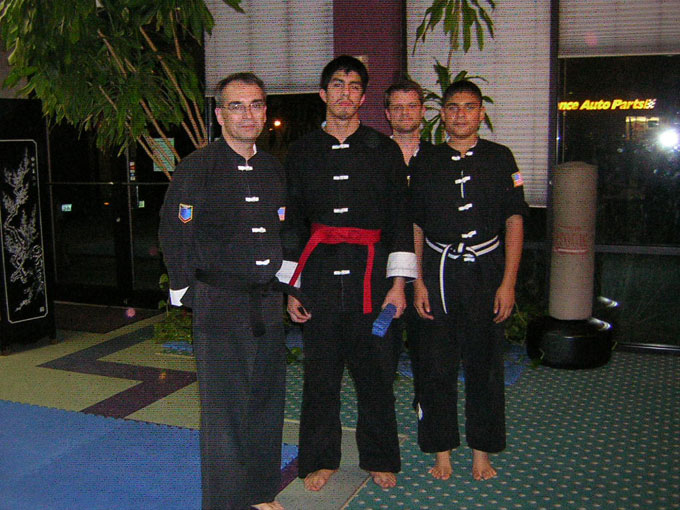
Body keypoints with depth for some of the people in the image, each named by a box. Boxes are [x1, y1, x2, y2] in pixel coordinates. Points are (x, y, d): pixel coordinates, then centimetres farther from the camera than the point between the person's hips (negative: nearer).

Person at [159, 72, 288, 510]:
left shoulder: (275, 170, 9)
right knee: (225, 408, 1)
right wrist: (187, 292, -3)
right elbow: (173, 235, -5)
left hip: (266, 303, 6)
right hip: (218, 305, -6)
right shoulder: (197, 168, -8)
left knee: (267, 401, 14)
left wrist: (284, 287, 13)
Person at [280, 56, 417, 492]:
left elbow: (400, 221, 4)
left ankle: (379, 458, 25)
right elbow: (292, 222, 10)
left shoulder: (384, 150, 6)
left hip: (372, 276, -1)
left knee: (376, 371, 6)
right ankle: (321, 460, 24)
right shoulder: (302, 152, 9)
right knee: (321, 372, 6)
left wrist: (398, 282, -3)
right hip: (320, 279, 1)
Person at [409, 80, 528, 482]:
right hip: (438, 271, 1)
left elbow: (514, 221, 1)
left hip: (485, 269, -1)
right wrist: (417, 282, 0)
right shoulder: (427, 163, 6)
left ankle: (482, 452, 21)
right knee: (436, 363, 4)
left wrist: (508, 282, -6)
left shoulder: (500, 158, 2)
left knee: (484, 362, 5)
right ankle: (442, 450, 19)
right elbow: (416, 226, 7)